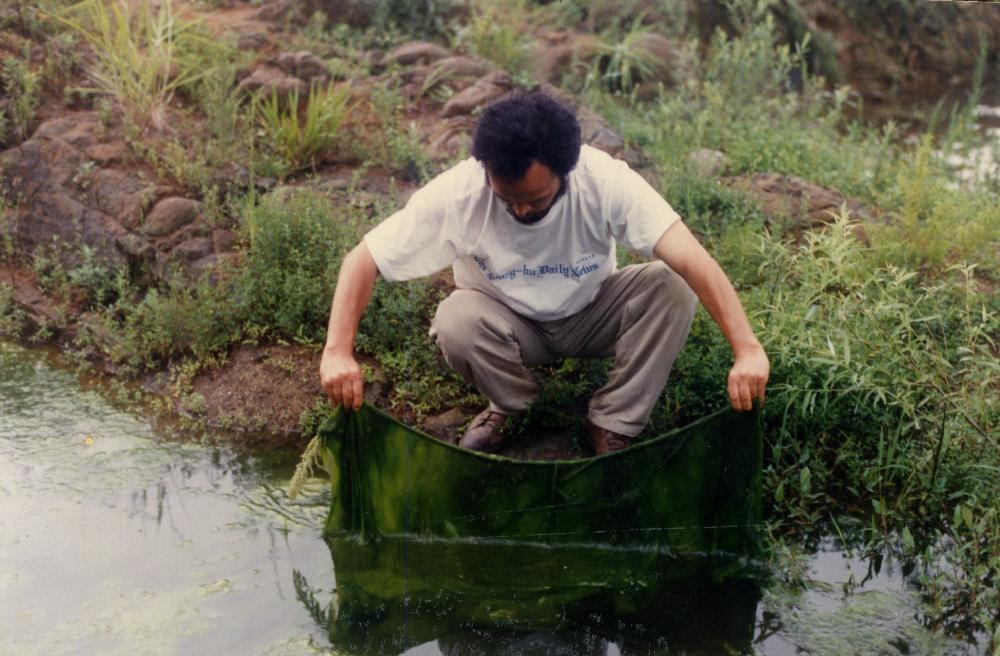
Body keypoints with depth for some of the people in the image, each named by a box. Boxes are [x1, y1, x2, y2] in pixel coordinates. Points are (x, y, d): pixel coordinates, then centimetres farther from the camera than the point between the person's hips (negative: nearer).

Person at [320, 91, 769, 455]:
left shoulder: (605, 181, -30)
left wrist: (747, 350, -48)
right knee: (455, 322, -34)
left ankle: (613, 424, -10)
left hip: (590, 316, 1)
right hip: (509, 324, 0)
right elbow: (362, 260, -25)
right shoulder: (458, 193, -29)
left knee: (672, 290, -27)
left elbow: (692, 259, -38)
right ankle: (511, 404, -1)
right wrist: (338, 351, -39)